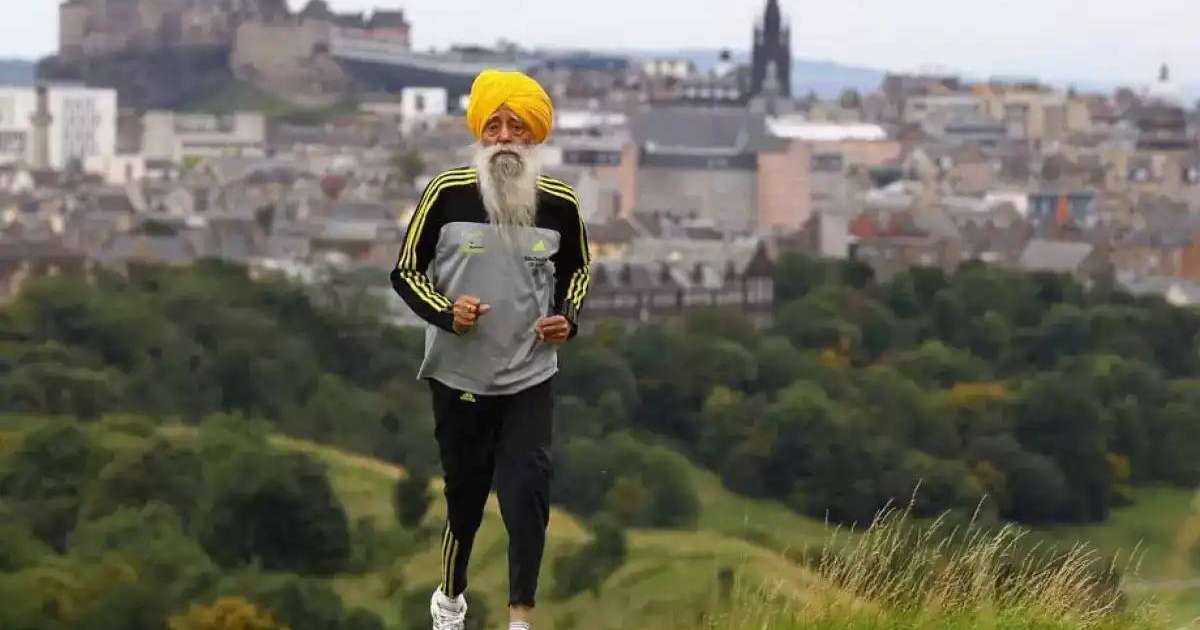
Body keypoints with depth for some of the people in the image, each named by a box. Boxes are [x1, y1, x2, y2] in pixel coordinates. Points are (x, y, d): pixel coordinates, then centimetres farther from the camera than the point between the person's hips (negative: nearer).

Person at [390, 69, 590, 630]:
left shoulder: (560, 203, -6)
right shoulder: (448, 194, -12)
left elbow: (576, 270, 12)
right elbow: (406, 271, -3)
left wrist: (568, 319, -6)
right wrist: (444, 312, -20)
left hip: (530, 379, 1)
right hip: (459, 377, -1)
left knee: (527, 495, -10)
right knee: (465, 494, 12)